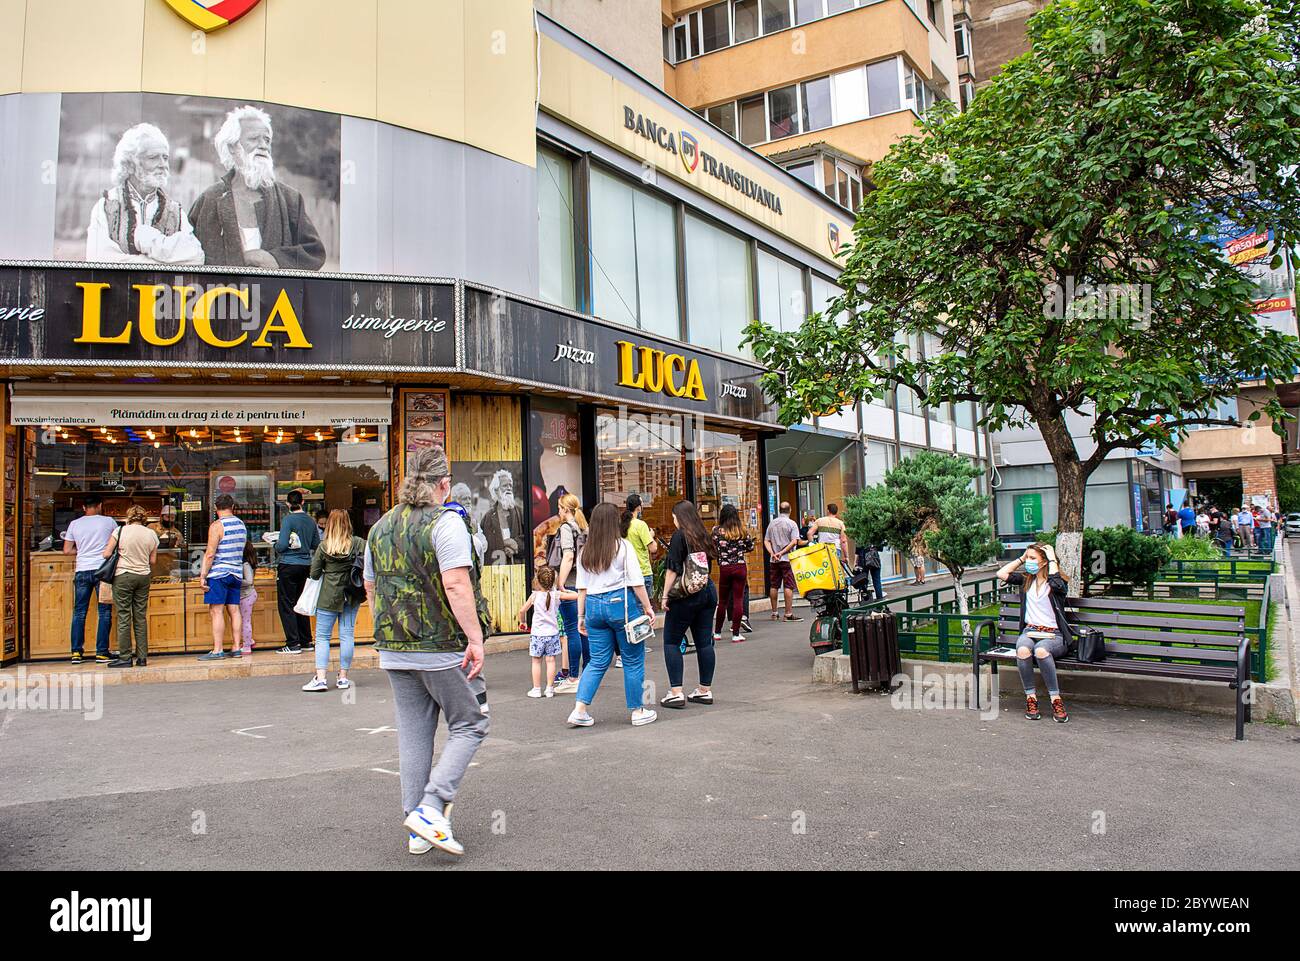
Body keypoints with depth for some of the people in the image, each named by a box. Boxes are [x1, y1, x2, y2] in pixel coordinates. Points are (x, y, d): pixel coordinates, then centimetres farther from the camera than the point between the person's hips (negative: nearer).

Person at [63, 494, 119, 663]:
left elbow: (67, 550, 9)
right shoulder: (109, 522, 1)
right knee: (104, 612, 2)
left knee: (79, 612, 9)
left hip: (82, 571, 2)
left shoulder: (74, 524, 7)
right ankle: (101, 652, 0)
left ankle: (76, 652, 7)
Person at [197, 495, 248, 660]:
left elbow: (210, 554, -15)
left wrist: (203, 575, -11)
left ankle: (217, 650, -6)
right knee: (234, 610, 9)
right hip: (236, 572, 7)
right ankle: (237, 648, 10)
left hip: (218, 573, -7)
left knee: (216, 611, -5)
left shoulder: (217, 526, -10)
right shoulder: (241, 525, 11)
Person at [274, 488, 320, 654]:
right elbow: (316, 545, 11)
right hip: (305, 565, 6)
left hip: (289, 566, -6)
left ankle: (293, 644, -3)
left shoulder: (288, 519, -12)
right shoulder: (310, 521, 5)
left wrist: (276, 544, 5)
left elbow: (282, 545, -17)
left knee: (286, 605, 0)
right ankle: (305, 641, 20)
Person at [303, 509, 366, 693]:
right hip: (351, 596, 2)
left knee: (322, 637, 5)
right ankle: (343, 678, 11)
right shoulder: (357, 543, -3)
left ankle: (321, 678, -2)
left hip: (328, 597, -2)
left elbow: (314, 573, -2)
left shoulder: (323, 546, -6)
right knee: (347, 635, 7)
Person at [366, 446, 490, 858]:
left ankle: (417, 831, 17)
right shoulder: (446, 521, -11)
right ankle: (431, 808, -7)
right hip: (444, 649, -7)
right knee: (469, 725, 7)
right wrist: (475, 639, -18)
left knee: (413, 734, 12)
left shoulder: (381, 527, 11)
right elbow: (456, 584, -20)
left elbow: (371, 587, 19)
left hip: (395, 651, 7)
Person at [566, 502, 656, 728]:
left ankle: (579, 710, 3)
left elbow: (582, 588, 9)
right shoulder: (623, 547, -5)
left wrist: (581, 616, 14)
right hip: (621, 603, -5)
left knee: (598, 661, 12)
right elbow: (636, 582, -8)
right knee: (633, 659, 8)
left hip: (594, 605, 5)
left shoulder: (585, 552, 8)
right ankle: (638, 711, 15)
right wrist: (648, 608, -1)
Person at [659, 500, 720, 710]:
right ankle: (705, 690, 15)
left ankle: (676, 693, -3)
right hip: (708, 591, 6)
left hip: (685, 596, -6)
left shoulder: (680, 536, -7)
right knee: (704, 641, 9)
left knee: (672, 642, 1)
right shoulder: (703, 537, 10)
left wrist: (666, 595, -7)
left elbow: (673, 569, -11)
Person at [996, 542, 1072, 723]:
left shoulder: (1058, 582, -1)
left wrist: (1052, 558, -11)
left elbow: (1055, 582, -26)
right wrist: (1021, 558, 13)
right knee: (1023, 650, -34)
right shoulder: (1026, 579, 15)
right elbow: (1001, 574, 12)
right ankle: (1030, 697, -21)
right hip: (1029, 631, 4)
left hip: (1054, 634, -4)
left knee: (1041, 650, -39)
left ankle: (1056, 699, -27)